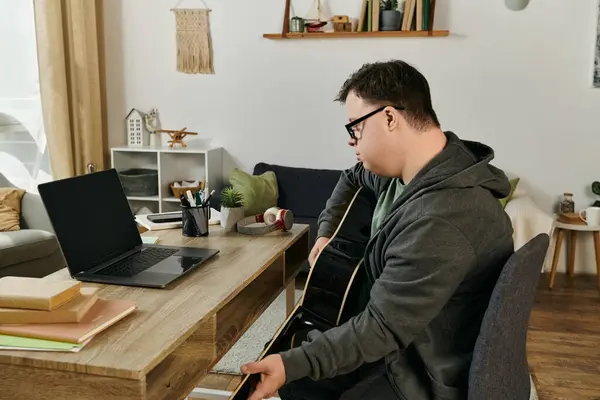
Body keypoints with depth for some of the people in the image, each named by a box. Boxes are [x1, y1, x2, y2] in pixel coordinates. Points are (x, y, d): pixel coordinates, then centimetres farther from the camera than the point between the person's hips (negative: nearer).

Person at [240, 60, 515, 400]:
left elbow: (381, 327, -30)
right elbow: (354, 178, 19)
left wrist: (291, 364, -27)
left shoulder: (440, 221, -34)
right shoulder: (409, 168, -4)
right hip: (405, 344, 8)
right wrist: (326, 231, 12)